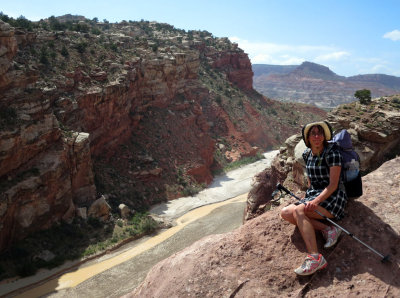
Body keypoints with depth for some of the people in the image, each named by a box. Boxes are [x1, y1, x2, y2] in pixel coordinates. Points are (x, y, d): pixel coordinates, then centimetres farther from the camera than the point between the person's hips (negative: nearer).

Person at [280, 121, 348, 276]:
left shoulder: (332, 153, -13)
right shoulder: (307, 154, 8)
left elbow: (333, 185, -17)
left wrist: (316, 201, -29)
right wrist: (308, 196, 13)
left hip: (333, 198, -7)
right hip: (313, 195, 8)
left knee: (298, 210, -31)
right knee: (285, 212, -14)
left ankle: (315, 258, -40)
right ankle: (328, 229, -20)